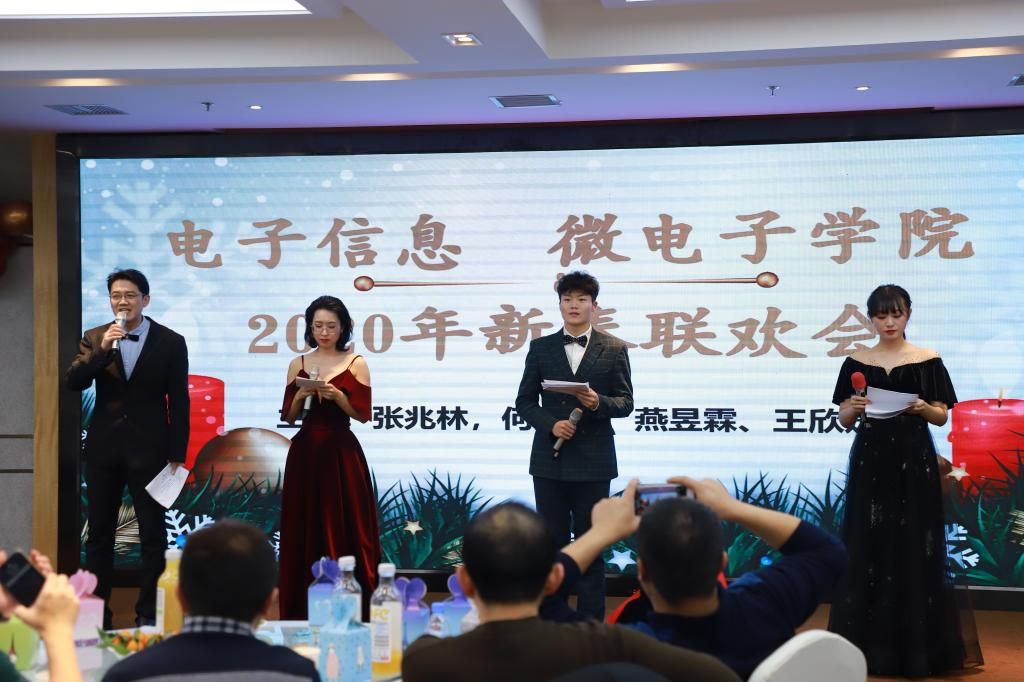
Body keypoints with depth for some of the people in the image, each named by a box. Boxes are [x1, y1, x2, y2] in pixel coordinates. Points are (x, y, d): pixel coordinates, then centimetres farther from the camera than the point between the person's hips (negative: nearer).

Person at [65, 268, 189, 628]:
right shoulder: (95, 338, 5)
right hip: (103, 448, 3)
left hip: (148, 449, -2)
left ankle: (148, 613, 8)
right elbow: (73, 382, -7)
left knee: (153, 534, 0)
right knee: (99, 533, 9)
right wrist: (102, 351, -21)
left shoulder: (170, 342, -2)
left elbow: (179, 403, -2)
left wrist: (176, 454, -6)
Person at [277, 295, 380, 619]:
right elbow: (288, 416, 8)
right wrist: (301, 395, -11)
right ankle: (303, 610, 11)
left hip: (341, 454, -3)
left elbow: (363, 414, -3)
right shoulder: (299, 364, 9)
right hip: (305, 453, 3)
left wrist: (336, 395, -17)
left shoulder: (355, 364, 1)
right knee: (304, 529, 4)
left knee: (345, 528, -3)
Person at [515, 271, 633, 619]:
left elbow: (625, 402, 3)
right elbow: (524, 401, 8)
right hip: (550, 459, 2)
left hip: (593, 460, -1)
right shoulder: (540, 348, 8)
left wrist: (599, 403, -18)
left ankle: (591, 621, 9)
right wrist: (550, 424, -10)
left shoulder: (614, 349, 4)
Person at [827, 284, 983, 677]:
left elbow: (942, 417, 2)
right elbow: (844, 420, 7)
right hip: (870, 460, 2)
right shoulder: (857, 362, 6)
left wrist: (924, 408, -18)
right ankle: (867, 643, 7)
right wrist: (854, 407, -14)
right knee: (867, 547, 0)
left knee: (913, 548, -2)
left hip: (914, 461, -1)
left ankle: (916, 645, 6)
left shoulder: (928, 361, 2)